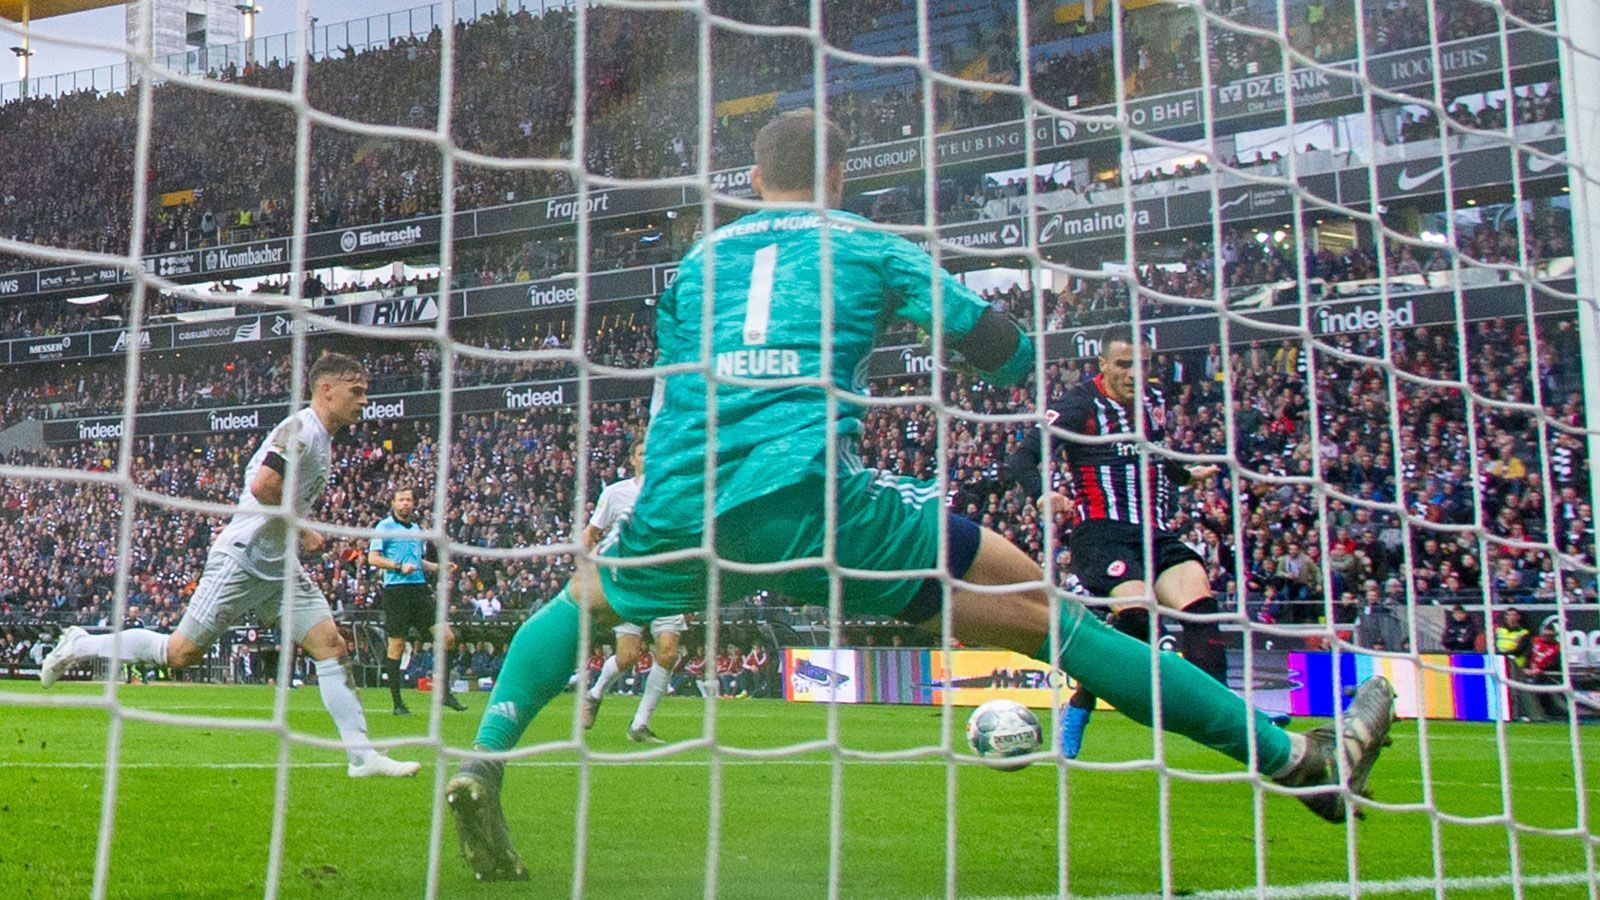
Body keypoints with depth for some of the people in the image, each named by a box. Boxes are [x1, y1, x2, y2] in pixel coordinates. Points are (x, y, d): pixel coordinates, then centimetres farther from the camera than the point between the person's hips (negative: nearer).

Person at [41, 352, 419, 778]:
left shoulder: (321, 439, 15)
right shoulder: (301, 429, -15)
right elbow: (261, 487, -27)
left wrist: (302, 531, 13)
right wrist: (302, 530, -16)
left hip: (280, 567, 9)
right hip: (241, 561, -9)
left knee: (332, 646, -3)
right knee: (180, 654, -2)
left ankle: (361, 754, -4)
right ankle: (80, 645, 19)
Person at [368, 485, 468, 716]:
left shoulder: (416, 529, 20)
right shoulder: (385, 526, 0)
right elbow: (372, 558, -7)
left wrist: (439, 567, 14)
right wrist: (399, 566, -18)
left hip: (420, 588, 6)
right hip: (396, 590, -6)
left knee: (447, 637, -3)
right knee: (397, 646, -3)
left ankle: (445, 692, 7)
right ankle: (397, 703, 6)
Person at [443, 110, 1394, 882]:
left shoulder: (696, 260, 26)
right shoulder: (868, 246, 17)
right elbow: (1009, 354, 16)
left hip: (682, 508, 4)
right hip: (811, 495, -3)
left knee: (586, 593, 34)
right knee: (1035, 606, 2)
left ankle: (485, 763, 12)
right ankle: (1294, 757, 3)